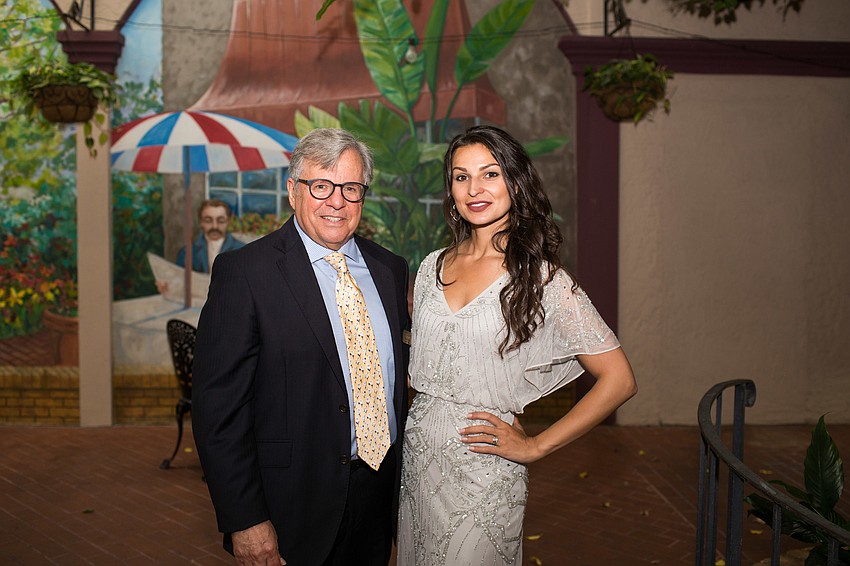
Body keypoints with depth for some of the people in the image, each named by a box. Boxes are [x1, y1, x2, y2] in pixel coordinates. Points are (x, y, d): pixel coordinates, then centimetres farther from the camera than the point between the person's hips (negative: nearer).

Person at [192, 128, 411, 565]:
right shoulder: (244, 272, -13)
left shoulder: (390, 269, 5)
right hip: (294, 507, -5)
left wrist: (403, 480, 10)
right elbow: (218, 408, -14)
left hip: (381, 494, 5)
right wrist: (245, 520, -16)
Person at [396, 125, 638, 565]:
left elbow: (618, 380, -14)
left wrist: (534, 446, -11)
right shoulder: (434, 267, 4)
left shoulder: (540, 278, -12)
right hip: (417, 455, 5)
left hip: (482, 467, -5)